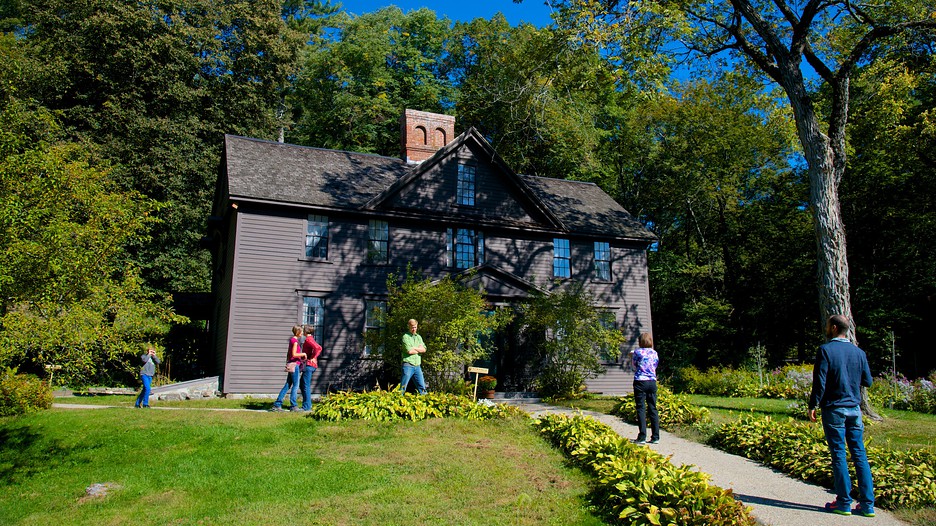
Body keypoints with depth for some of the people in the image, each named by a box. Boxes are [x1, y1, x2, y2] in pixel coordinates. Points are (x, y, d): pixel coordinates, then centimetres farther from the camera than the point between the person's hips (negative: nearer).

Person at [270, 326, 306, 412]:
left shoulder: (292, 340, 15)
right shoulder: (295, 341, -13)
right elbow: (294, 354, -19)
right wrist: (303, 354, -7)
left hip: (291, 364, 9)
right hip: (294, 364, -9)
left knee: (287, 385, 9)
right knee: (295, 385, -3)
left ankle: (277, 405, 9)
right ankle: (293, 405, 1)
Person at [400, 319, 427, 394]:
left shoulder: (419, 337, 16)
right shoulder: (405, 336, -4)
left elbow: (424, 349, 2)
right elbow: (409, 351, -15)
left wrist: (413, 348, -8)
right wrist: (419, 349, 0)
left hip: (417, 366, 6)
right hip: (408, 365, -6)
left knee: (422, 387, 6)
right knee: (403, 387, -4)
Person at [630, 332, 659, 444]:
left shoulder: (637, 352, -4)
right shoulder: (655, 353, 8)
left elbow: (634, 366, 7)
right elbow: (655, 366, 15)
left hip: (640, 381, -4)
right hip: (652, 382, 4)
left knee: (641, 409, -2)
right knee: (653, 408, 8)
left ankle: (642, 437, -4)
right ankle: (655, 437, 9)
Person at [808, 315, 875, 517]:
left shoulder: (826, 350, -9)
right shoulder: (859, 352, 6)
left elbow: (819, 381, -12)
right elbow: (867, 381, 10)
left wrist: (812, 406, -5)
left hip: (833, 409, -4)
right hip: (854, 409, 5)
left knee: (839, 455, 1)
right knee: (860, 454, 8)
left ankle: (844, 503, 6)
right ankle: (867, 504, 10)